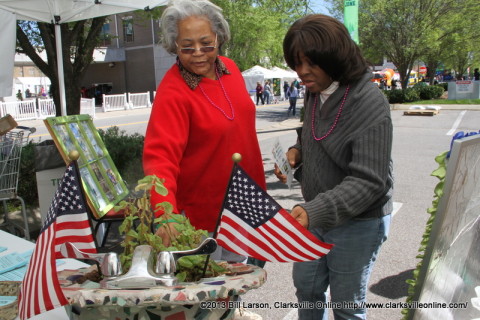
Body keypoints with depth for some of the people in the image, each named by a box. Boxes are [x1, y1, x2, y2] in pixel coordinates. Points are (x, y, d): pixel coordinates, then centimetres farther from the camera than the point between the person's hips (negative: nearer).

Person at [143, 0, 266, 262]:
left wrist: (259, 189, 12)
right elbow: (160, 157, -30)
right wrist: (166, 213, -44)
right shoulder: (172, 93, -23)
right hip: (201, 218, -6)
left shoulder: (229, 68, -2)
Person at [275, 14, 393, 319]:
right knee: (306, 287, 22)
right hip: (317, 214, 7)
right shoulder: (315, 93, -1)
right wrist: (297, 151, -5)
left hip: (358, 223, -7)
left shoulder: (370, 104, -24)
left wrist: (315, 211, -37)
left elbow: (368, 182, -27)